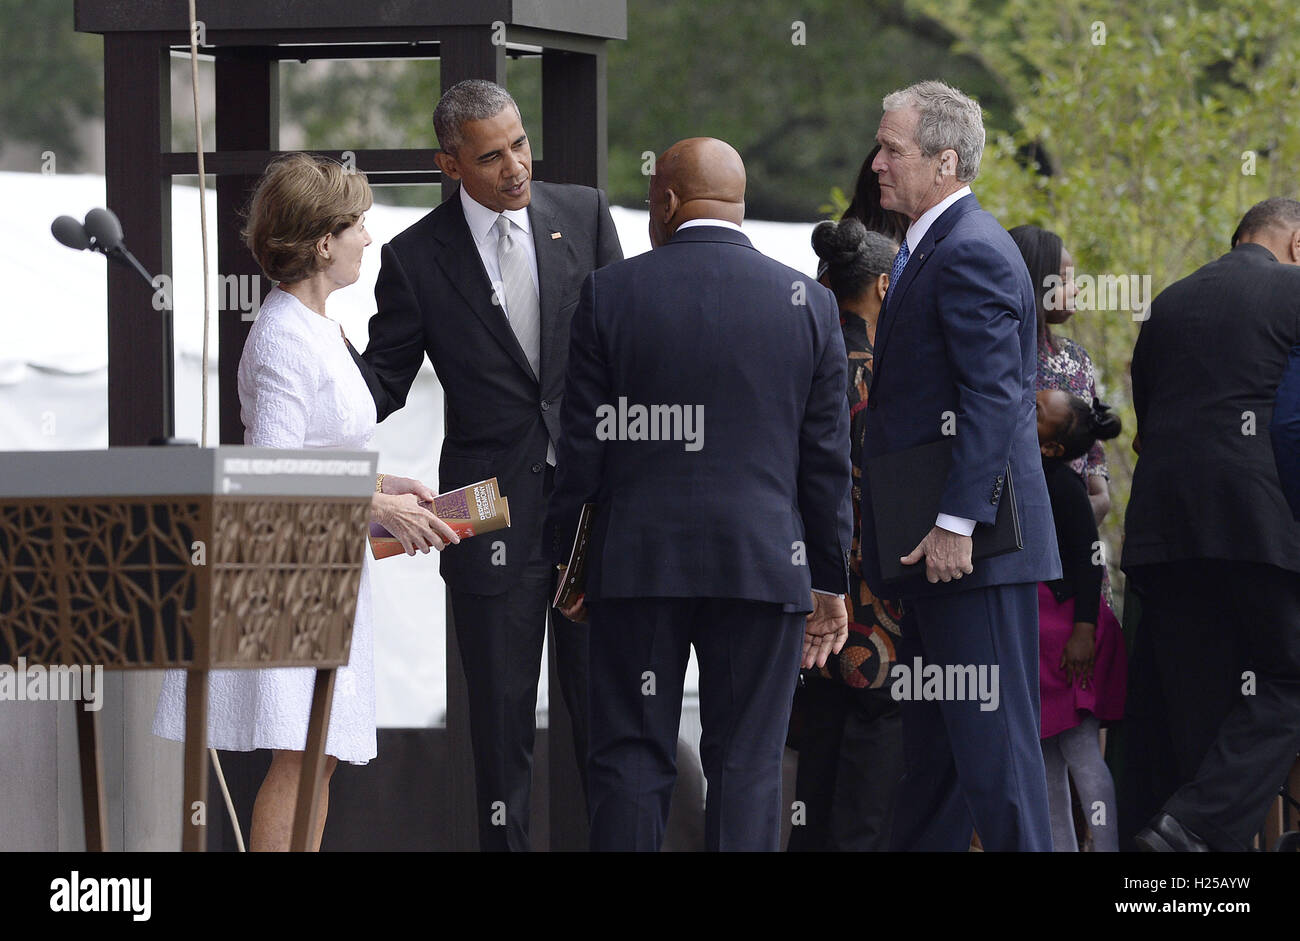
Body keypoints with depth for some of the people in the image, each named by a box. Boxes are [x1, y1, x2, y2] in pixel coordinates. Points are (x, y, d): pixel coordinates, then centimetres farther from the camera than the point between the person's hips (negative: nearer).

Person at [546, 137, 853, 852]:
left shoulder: (611, 293, -2)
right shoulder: (808, 303, 2)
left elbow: (581, 444, 0)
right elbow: (826, 459, 4)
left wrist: (569, 555, 10)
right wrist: (830, 581, 10)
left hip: (636, 562, -1)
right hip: (763, 567, 1)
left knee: (630, 762, 4)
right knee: (747, 766, 2)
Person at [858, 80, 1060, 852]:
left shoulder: (970, 253, -15)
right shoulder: (934, 247, 18)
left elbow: (992, 398, -22)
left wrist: (956, 522, -24)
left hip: (976, 542, -11)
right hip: (940, 545, 11)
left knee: (993, 737, -9)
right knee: (931, 742, 14)